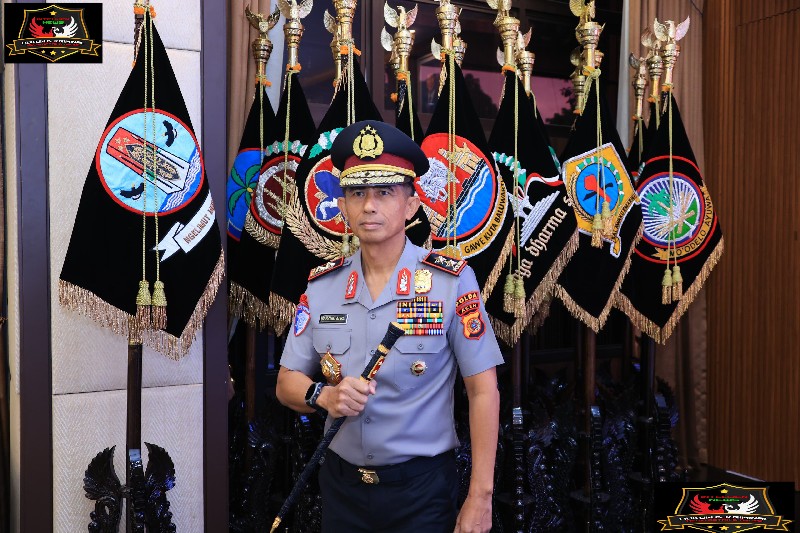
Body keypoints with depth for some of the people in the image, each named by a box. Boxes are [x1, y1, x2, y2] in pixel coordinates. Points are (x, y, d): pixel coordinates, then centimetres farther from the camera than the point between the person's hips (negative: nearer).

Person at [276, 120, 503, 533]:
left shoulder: (452, 280, -12)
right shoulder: (322, 285, -1)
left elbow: (483, 392, -10)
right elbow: (287, 382, 5)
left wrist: (479, 499, -11)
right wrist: (323, 396, -17)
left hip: (422, 488, -3)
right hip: (341, 485, 4)